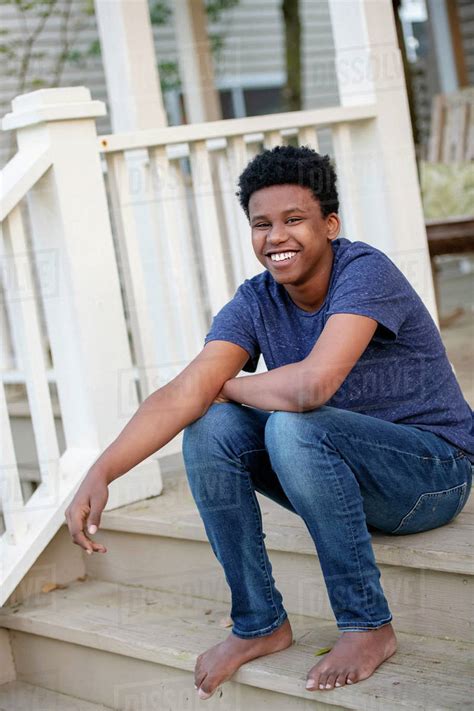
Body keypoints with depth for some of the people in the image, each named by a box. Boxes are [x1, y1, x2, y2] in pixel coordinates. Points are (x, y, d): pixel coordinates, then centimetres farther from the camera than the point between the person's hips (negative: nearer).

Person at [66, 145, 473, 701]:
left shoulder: (366, 272, -22)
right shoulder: (256, 302, -3)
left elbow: (313, 384, -37)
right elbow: (184, 394, -16)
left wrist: (227, 386, -16)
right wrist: (100, 473, -31)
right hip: (344, 476, 7)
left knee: (292, 426, -32)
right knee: (209, 427, -13)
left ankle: (368, 625, -17)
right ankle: (261, 623, -2)